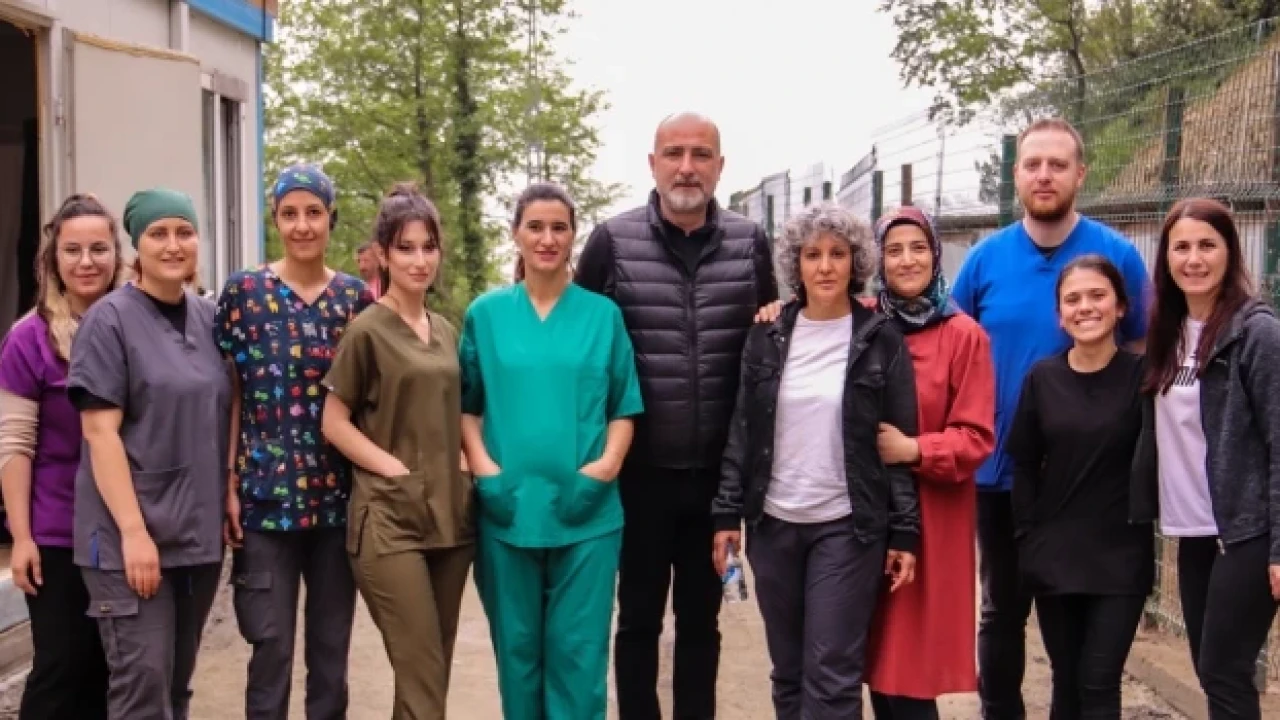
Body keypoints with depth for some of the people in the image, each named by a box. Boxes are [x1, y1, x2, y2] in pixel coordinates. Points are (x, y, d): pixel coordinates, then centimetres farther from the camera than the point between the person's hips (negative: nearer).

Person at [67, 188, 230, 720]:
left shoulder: (208, 317, 9)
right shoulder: (110, 320, -7)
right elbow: (101, 432, -13)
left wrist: (230, 500, 7)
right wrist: (134, 531, -18)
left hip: (200, 532, 6)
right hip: (132, 535, -5)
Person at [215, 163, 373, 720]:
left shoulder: (357, 297, 5)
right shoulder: (243, 292, -1)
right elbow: (227, 396, 0)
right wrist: (229, 484, -6)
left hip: (338, 496, 2)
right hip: (265, 494, -2)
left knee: (332, 645, 11)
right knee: (272, 646, 1)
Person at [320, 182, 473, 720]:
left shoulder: (446, 330, 13)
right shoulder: (367, 329, -5)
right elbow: (334, 423, -6)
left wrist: (462, 471, 4)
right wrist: (398, 470, -14)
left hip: (450, 514, 6)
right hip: (390, 518, -6)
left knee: (432, 672, 13)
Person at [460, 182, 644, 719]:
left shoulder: (602, 314, 5)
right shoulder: (486, 313, 6)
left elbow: (624, 408, 6)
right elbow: (466, 405, 8)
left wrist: (607, 464, -10)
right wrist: (481, 464, -7)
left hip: (586, 509, -1)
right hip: (507, 506, 1)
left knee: (578, 650, 2)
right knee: (517, 646, 11)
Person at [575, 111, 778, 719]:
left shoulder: (749, 241, 2)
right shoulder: (612, 240, -4)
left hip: (719, 469, 2)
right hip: (640, 467, -2)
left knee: (702, 617, 15)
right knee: (639, 615, 12)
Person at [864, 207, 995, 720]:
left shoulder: (964, 335, -5)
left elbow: (976, 439, -6)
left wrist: (913, 450, -23)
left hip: (931, 518, -3)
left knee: (910, 667, -2)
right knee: (877, 658, 9)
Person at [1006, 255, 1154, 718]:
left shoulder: (1142, 376, -5)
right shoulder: (1042, 378, 1)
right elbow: (1024, 467, 4)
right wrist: (1027, 539, -1)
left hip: (1121, 558, -2)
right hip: (1053, 555, 2)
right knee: (1066, 681, 11)